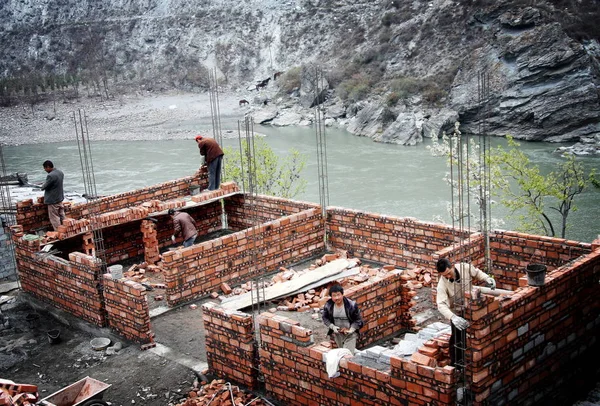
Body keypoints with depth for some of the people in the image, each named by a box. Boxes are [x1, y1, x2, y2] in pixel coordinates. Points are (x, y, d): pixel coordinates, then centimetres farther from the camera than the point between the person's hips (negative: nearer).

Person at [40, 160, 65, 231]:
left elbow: (44, 187, -18)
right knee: (61, 215, 17)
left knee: (54, 217, 1)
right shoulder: (60, 173, 4)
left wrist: (42, 187, 6)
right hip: (60, 198, 9)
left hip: (53, 200, -9)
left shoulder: (50, 176, -25)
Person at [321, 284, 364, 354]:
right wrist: (332, 327, -12)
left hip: (350, 334, -3)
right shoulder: (328, 305, -14)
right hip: (337, 333, 3)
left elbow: (358, 320, -10)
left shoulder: (351, 305, -21)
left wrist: (350, 330, -20)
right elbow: (325, 318, 2)